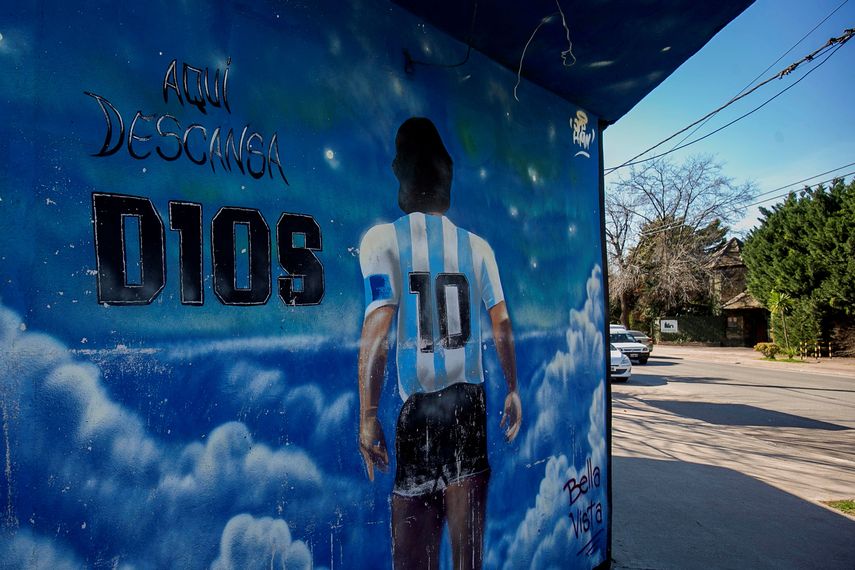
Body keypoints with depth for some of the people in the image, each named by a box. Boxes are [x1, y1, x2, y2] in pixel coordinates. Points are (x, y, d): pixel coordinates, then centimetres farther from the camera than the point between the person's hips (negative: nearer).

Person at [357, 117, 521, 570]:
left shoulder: (383, 239, -6)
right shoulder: (478, 247, 6)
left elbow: (376, 332, -15)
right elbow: (502, 324, 7)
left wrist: (367, 415, -11)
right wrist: (513, 389, 16)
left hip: (419, 403, -3)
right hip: (471, 397, 4)